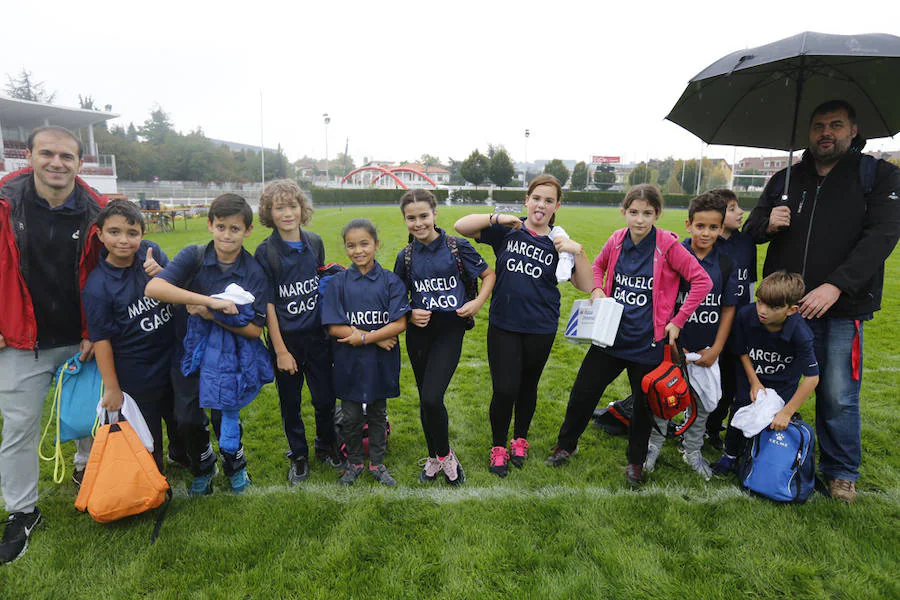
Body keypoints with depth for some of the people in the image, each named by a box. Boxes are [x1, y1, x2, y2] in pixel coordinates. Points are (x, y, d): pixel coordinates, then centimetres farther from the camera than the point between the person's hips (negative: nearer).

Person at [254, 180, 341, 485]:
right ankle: (298, 456, 33)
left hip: (317, 334, 3)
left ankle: (326, 446, 35)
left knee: (325, 398, 9)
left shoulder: (314, 243, 1)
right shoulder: (265, 252, -10)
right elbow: (267, 303, -10)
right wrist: (281, 350, -11)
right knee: (290, 403, 12)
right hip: (285, 337, -2)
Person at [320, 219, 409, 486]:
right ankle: (354, 462, 34)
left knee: (377, 414, 16)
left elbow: (399, 324, -12)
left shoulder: (391, 281, -6)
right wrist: (377, 338, -16)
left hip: (381, 362, 0)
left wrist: (363, 338, -18)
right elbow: (334, 328, -10)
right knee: (350, 417, 12)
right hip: (349, 363, 0)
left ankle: (377, 463, 34)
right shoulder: (338, 283, -4)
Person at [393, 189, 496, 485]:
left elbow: (489, 275, 6)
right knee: (425, 401, 12)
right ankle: (434, 457, 34)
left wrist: (477, 302, -9)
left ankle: (446, 454, 12)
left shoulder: (457, 247, -4)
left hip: (450, 331, -3)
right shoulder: (405, 256, 4)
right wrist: (410, 314, -7)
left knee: (432, 398, -15)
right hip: (419, 333, 4)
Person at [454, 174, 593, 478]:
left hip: (540, 328, 1)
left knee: (528, 386, 16)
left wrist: (578, 251, -17)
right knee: (504, 390, -3)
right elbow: (460, 226, -8)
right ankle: (498, 447, 22)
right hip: (503, 325, -1)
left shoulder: (558, 243, 1)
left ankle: (520, 439, 41)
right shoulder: (506, 231, -1)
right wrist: (498, 217, -17)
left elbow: (586, 285, -3)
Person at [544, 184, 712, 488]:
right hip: (611, 334, 3)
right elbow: (598, 265, 19)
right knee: (583, 392, 8)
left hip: (648, 341, -3)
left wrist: (677, 321, -11)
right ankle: (566, 445, 33)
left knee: (644, 403, 14)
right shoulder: (617, 240, -1)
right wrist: (597, 289, 0)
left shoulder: (667, 245, -13)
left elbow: (702, 281, -9)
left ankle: (636, 461, 37)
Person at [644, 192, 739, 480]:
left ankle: (692, 450, 35)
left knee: (704, 402, 14)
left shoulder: (726, 264, -1)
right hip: (673, 344, -3)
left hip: (706, 350, 3)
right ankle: (653, 445, 29)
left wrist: (715, 349, -2)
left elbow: (728, 309, 3)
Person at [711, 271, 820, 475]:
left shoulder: (800, 334, -31)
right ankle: (730, 454, 32)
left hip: (782, 385, -2)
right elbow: (743, 351, -7)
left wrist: (787, 412, -22)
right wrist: (754, 382, -10)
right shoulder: (746, 315, -25)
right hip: (751, 378, 2)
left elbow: (811, 377, -24)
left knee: (775, 423, -2)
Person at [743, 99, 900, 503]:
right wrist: (768, 225, -10)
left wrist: (835, 286, -21)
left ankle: (841, 472, 23)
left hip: (843, 307, -2)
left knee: (839, 396, 2)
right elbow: (751, 228, 16)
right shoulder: (786, 179, 11)